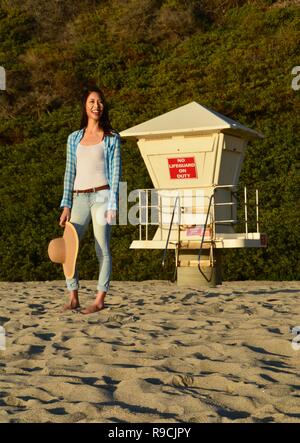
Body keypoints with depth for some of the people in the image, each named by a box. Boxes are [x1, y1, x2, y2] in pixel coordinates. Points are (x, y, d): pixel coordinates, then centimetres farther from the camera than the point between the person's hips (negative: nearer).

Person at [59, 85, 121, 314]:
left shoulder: (111, 137, 6)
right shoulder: (74, 138, 15)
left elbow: (115, 172, 1)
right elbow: (70, 173, 14)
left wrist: (112, 204, -8)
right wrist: (66, 205, 6)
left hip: (101, 195, -4)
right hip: (79, 198, 4)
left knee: (102, 249, -5)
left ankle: (100, 300, 0)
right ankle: (74, 297, 4)